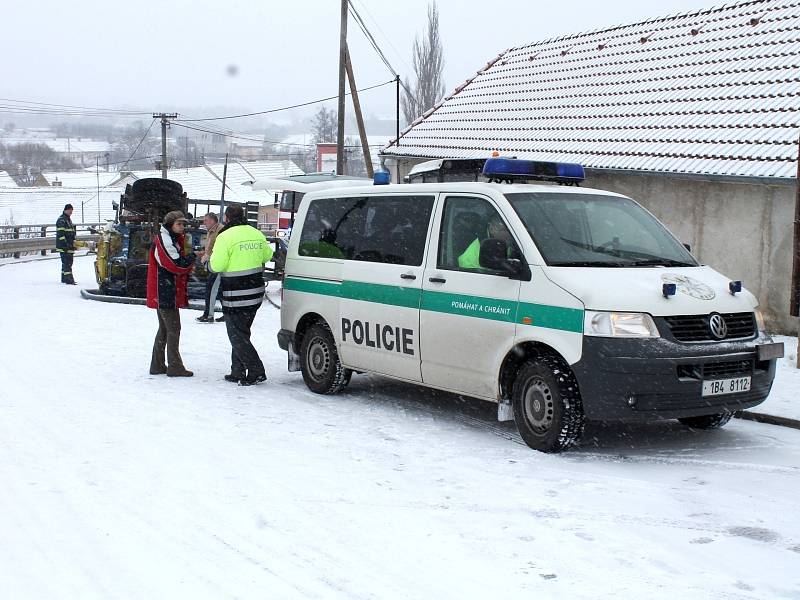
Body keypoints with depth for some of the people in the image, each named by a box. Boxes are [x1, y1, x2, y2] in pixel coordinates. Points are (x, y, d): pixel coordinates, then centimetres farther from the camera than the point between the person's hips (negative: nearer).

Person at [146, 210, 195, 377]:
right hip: (165, 293, -11)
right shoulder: (164, 240, -15)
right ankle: (174, 367, 0)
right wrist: (192, 257, -8)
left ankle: (157, 365, 20)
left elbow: (181, 267, 19)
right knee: (173, 329, -5)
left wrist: (188, 263, 0)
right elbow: (176, 265, -22)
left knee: (164, 329, 15)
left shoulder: (173, 240, 18)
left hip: (162, 294, 11)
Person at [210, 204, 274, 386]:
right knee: (241, 333, 18)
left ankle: (256, 372, -5)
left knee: (237, 336, 0)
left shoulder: (225, 237, -14)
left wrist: (213, 255, 4)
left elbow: (217, 265, -17)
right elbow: (267, 255, 20)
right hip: (255, 292, 7)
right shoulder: (257, 234, 8)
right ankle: (238, 372, 21)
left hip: (235, 295, -7)